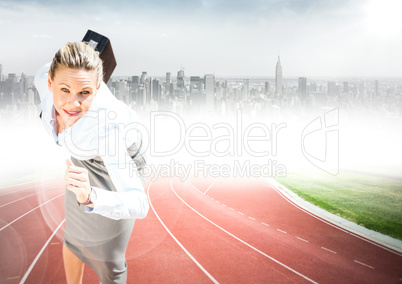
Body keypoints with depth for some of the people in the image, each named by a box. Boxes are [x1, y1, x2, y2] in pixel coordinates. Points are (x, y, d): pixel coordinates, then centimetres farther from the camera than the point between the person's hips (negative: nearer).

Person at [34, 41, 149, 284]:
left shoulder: (104, 128, -46)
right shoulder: (44, 79, -32)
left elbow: (140, 205, -44)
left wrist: (90, 197, -62)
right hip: (82, 165, 5)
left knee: (108, 262, 10)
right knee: (74, 238, 27)